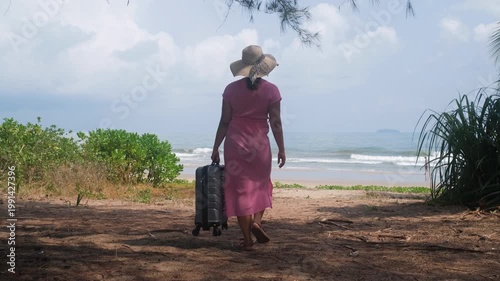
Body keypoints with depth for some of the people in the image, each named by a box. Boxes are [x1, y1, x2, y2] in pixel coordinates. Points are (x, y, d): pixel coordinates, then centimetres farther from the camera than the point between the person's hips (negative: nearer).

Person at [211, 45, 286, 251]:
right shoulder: (271, 90, -4)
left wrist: (216, 148, 7)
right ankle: (257, 220, -2)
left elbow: (224, 122, 0)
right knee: (261, 184, 21)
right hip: (259, 144, 0)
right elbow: (275, 123, -4)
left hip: (235, 142, 1)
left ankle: (247, 240, 6)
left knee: (240, 188, 6)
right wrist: (281, 149, 4)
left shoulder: (231, 89, -1)